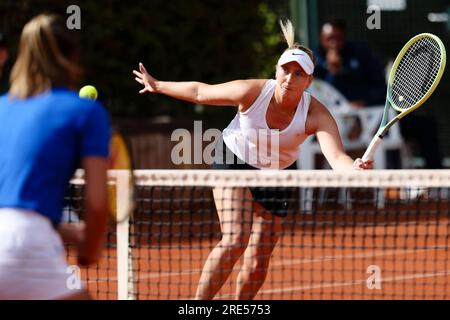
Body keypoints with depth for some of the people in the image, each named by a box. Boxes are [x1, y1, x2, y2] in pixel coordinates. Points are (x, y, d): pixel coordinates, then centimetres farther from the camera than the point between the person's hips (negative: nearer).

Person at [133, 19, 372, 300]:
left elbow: (337, 156, -45)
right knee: (236, 239, -24)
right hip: (233, 161, -2)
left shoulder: (317, 115, -29)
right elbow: (199, 92, -11)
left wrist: (355, 168, -68)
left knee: (258, 262, 2)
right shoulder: (251, 92, -28)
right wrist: (158, 86, 2)